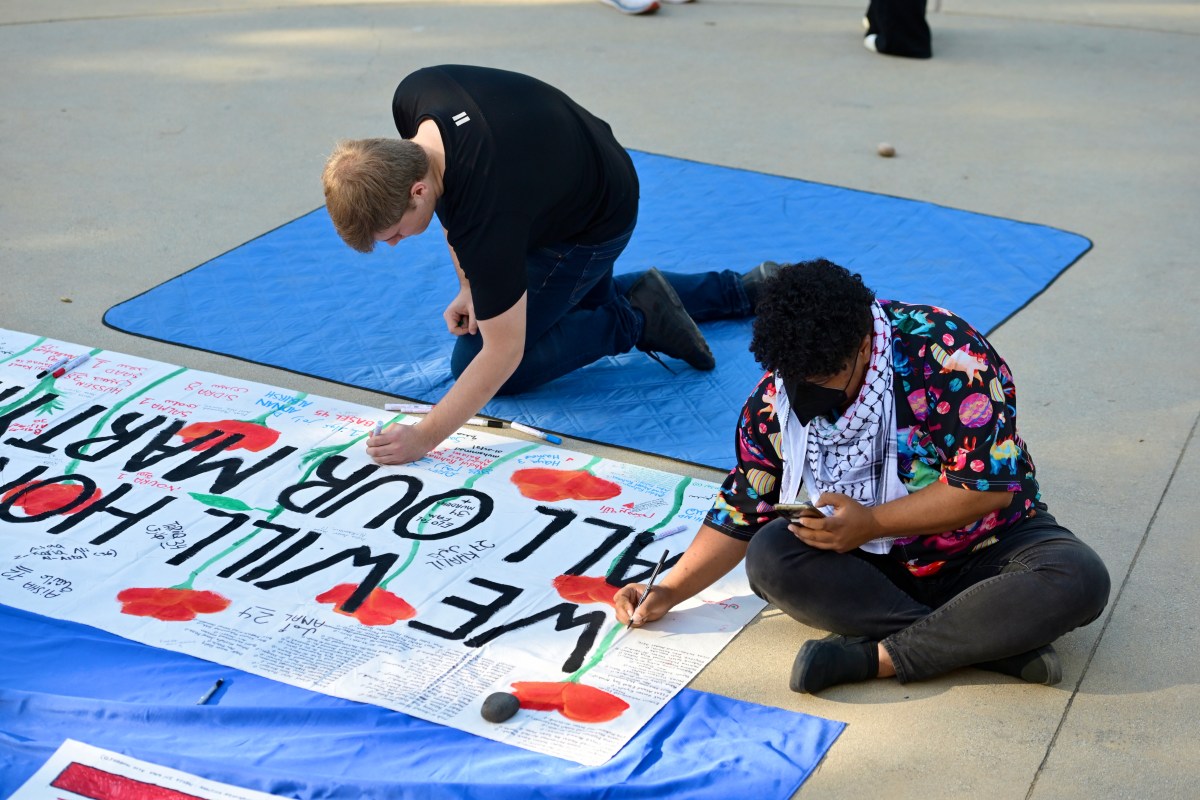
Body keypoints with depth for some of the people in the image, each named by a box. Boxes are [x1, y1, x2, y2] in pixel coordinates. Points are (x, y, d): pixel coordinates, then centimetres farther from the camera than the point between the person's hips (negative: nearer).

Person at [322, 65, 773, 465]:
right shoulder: (413, 98, -25)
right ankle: (740, 291, 37)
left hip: (594, 227, -8)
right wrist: (468, 287, -6)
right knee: (585, 302, 33)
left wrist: (424, 438, -35)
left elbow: (503, 353, -35)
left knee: (470, 362, -8)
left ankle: (637, 319, -3)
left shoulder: (486, 216, -44)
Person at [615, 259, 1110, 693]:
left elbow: (990, 486, -24)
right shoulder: (776, 397, -9)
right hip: (872, 562, 3)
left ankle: (872, 657, -32)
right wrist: (669, 591, -8)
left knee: (1079, 579, -32)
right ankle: (997, 642, -29)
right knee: (769, 556, -26)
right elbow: (741, 513, 2)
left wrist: (870, 523, -28)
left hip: (983, 549, -3)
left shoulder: (948, 354, -24)